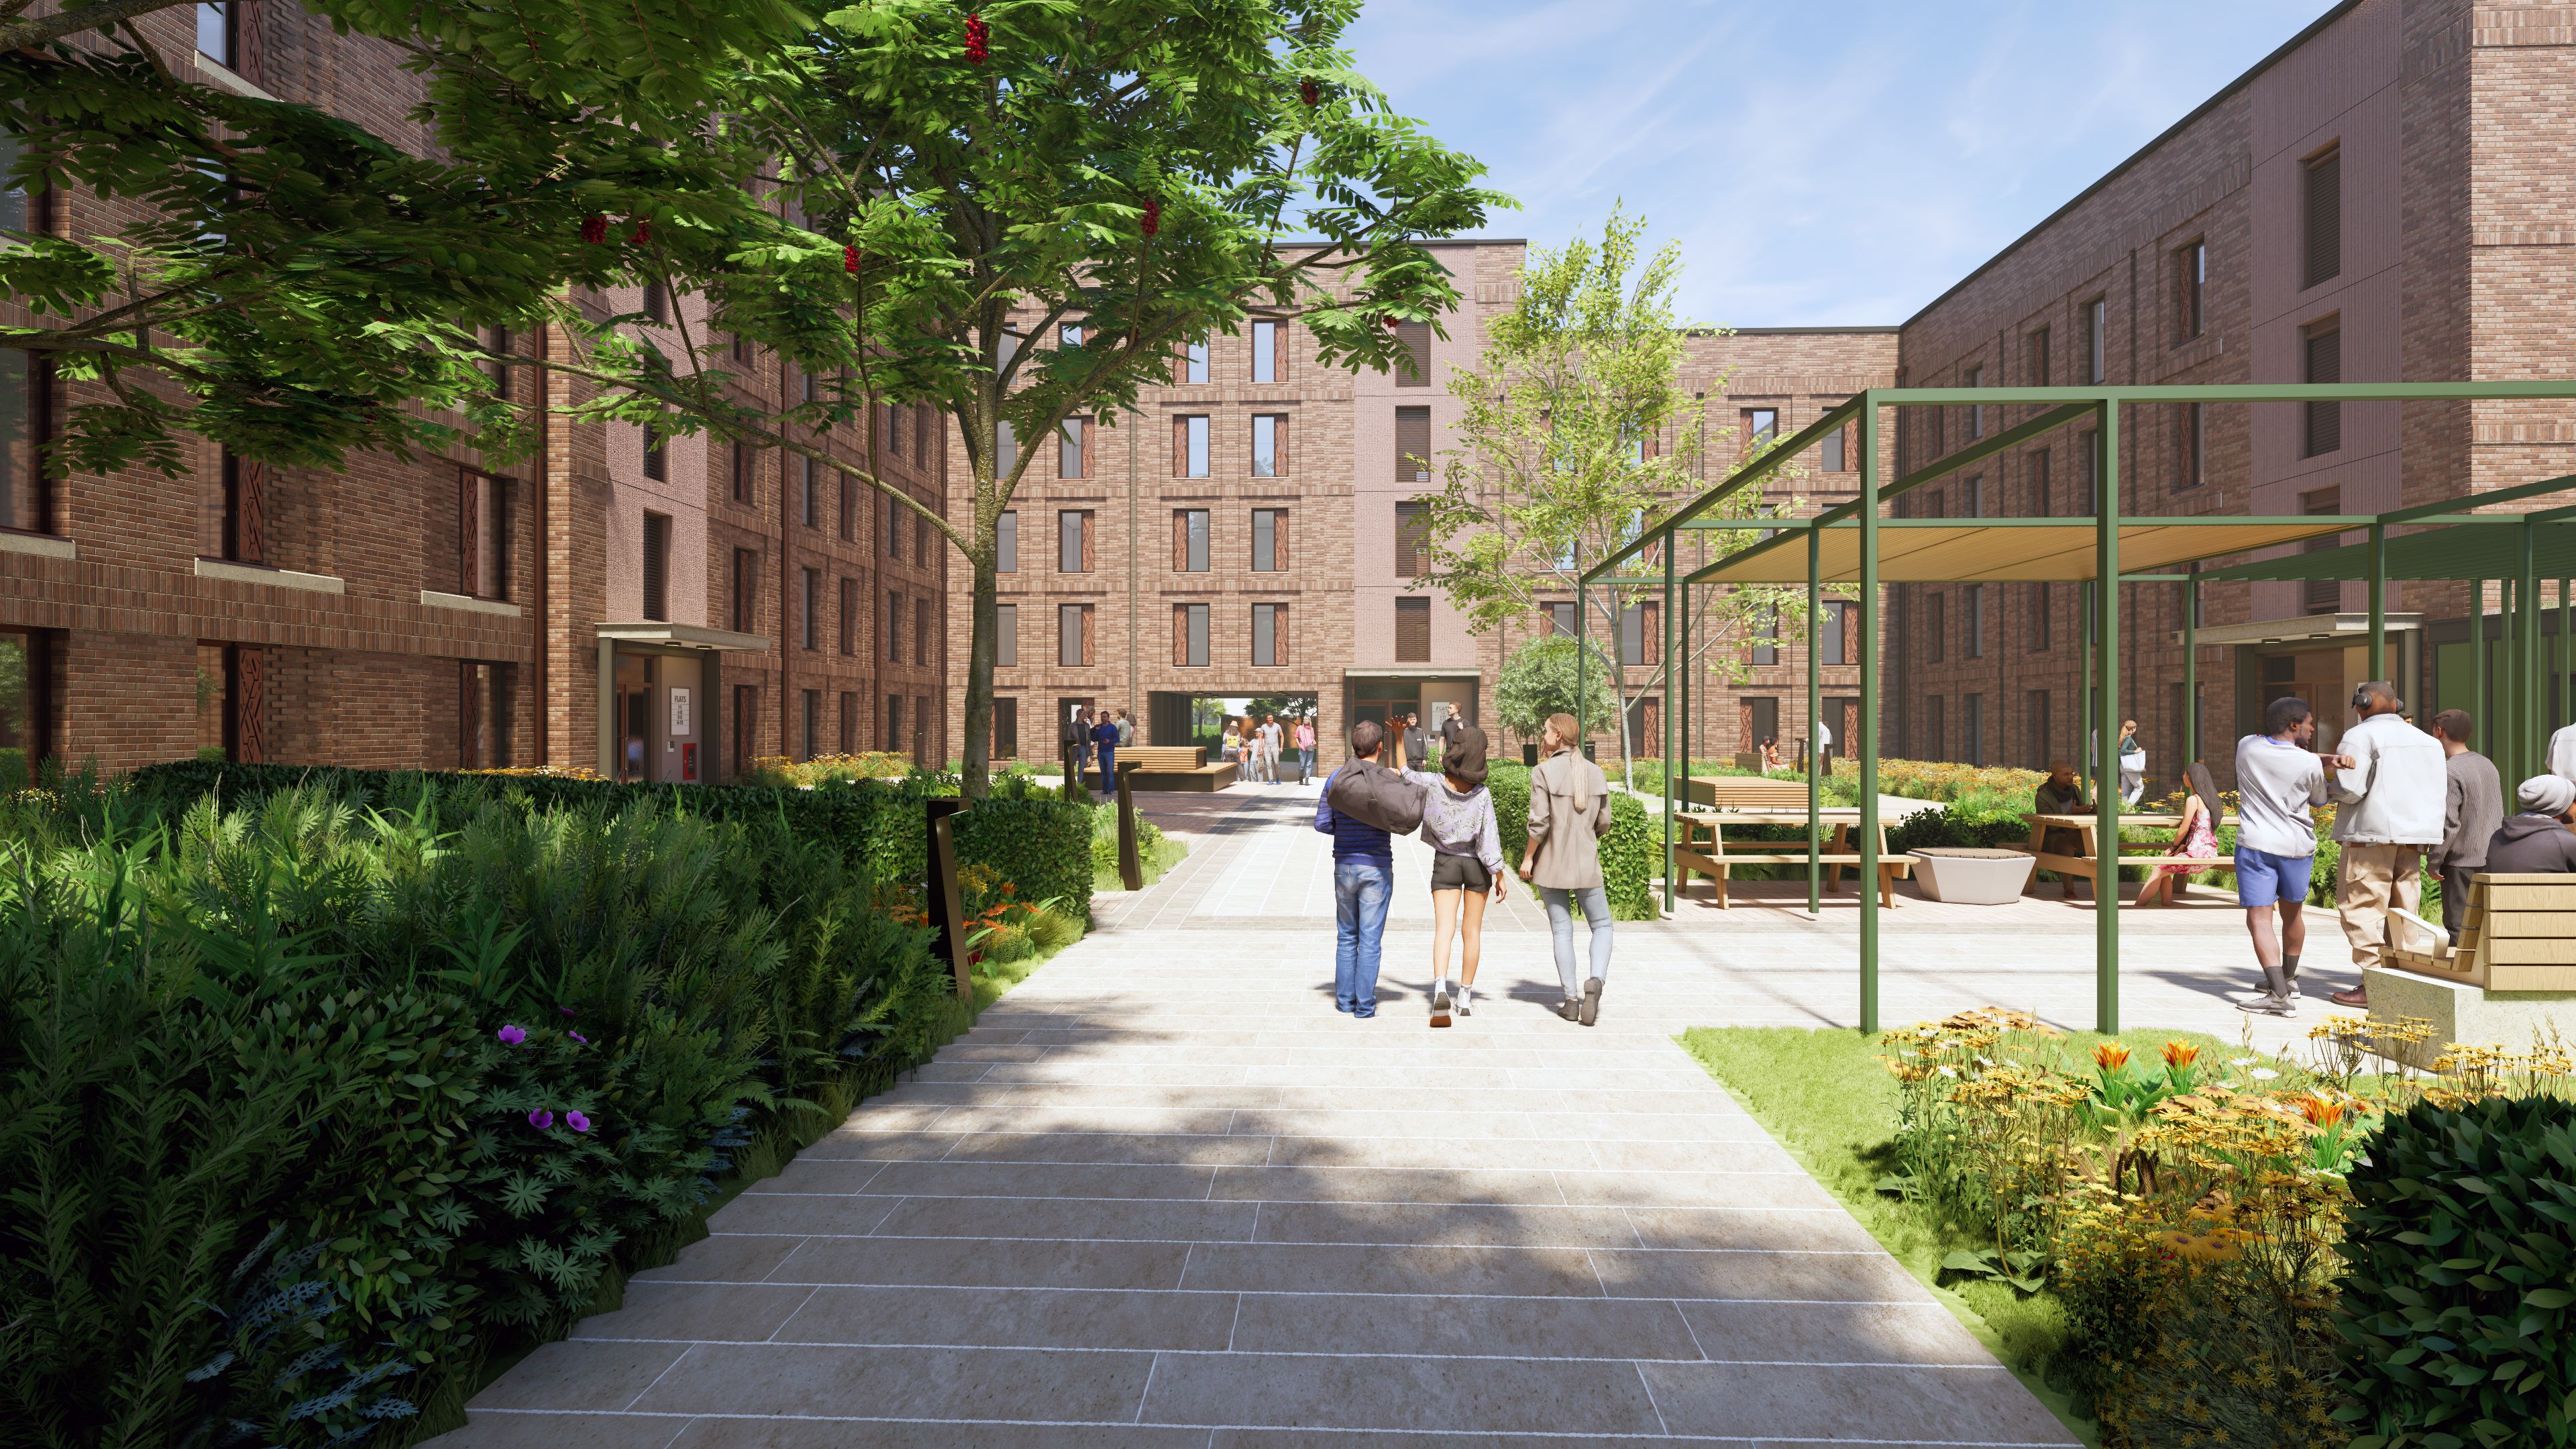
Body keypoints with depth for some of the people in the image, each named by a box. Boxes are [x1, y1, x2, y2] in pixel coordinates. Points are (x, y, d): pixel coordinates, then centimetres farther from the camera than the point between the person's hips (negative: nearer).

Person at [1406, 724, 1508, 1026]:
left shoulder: (1432, 784, -15)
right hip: (1477, 865, 0)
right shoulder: (1482, 794, -16)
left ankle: (1440, 988, -29)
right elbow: (1489, 838, -14)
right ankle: (1465, 995, 18)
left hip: (1445, 863, 0)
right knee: (1472, 930, 12)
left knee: (1444, 928, -6)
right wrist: (1500, 875, -5)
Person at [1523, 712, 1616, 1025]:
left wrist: (1527, 857, -3)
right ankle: (1596, 981, -9)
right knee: (1601, 925, 15)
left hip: (1551, 863, -2)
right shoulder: (1596, 772, 3)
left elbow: (1539, 822, -15)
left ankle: (1571, 1001, 8)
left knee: (1562, 930, 7)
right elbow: (1603, 824, 7)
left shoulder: (1543, 772, -11)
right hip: (1586, 863, 2)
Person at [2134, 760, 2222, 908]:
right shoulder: (2209, 798, 15)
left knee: (2158, 871, -8)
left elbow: (2184, 829, -11)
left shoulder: (2193, 799, -13)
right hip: (2210, 851, 9)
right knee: (2165, 870, 19)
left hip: (2198, 853, -9)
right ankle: (2167, 905, 13)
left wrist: (2174, 846, 7)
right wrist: (2183, 846, 8)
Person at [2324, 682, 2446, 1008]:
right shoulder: (2427, 740, 16)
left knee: (2363, 908, -5)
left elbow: (2350, 789, -16)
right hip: (2413, 834, 8)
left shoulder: (2359, 736, -8)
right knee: (2401, 911, 12)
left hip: (2371, 834, -7)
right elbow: (2441, 790, 15)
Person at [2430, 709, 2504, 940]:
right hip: (2493, 860, 8)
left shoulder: (2449, 771, -16)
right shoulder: (2487, 765, 10)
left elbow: (2448, 824, -18)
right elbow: (2498, 814, 15)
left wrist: (2434, 862, -10)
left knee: (2459, 929, -4)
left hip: (2463, 863, -8)